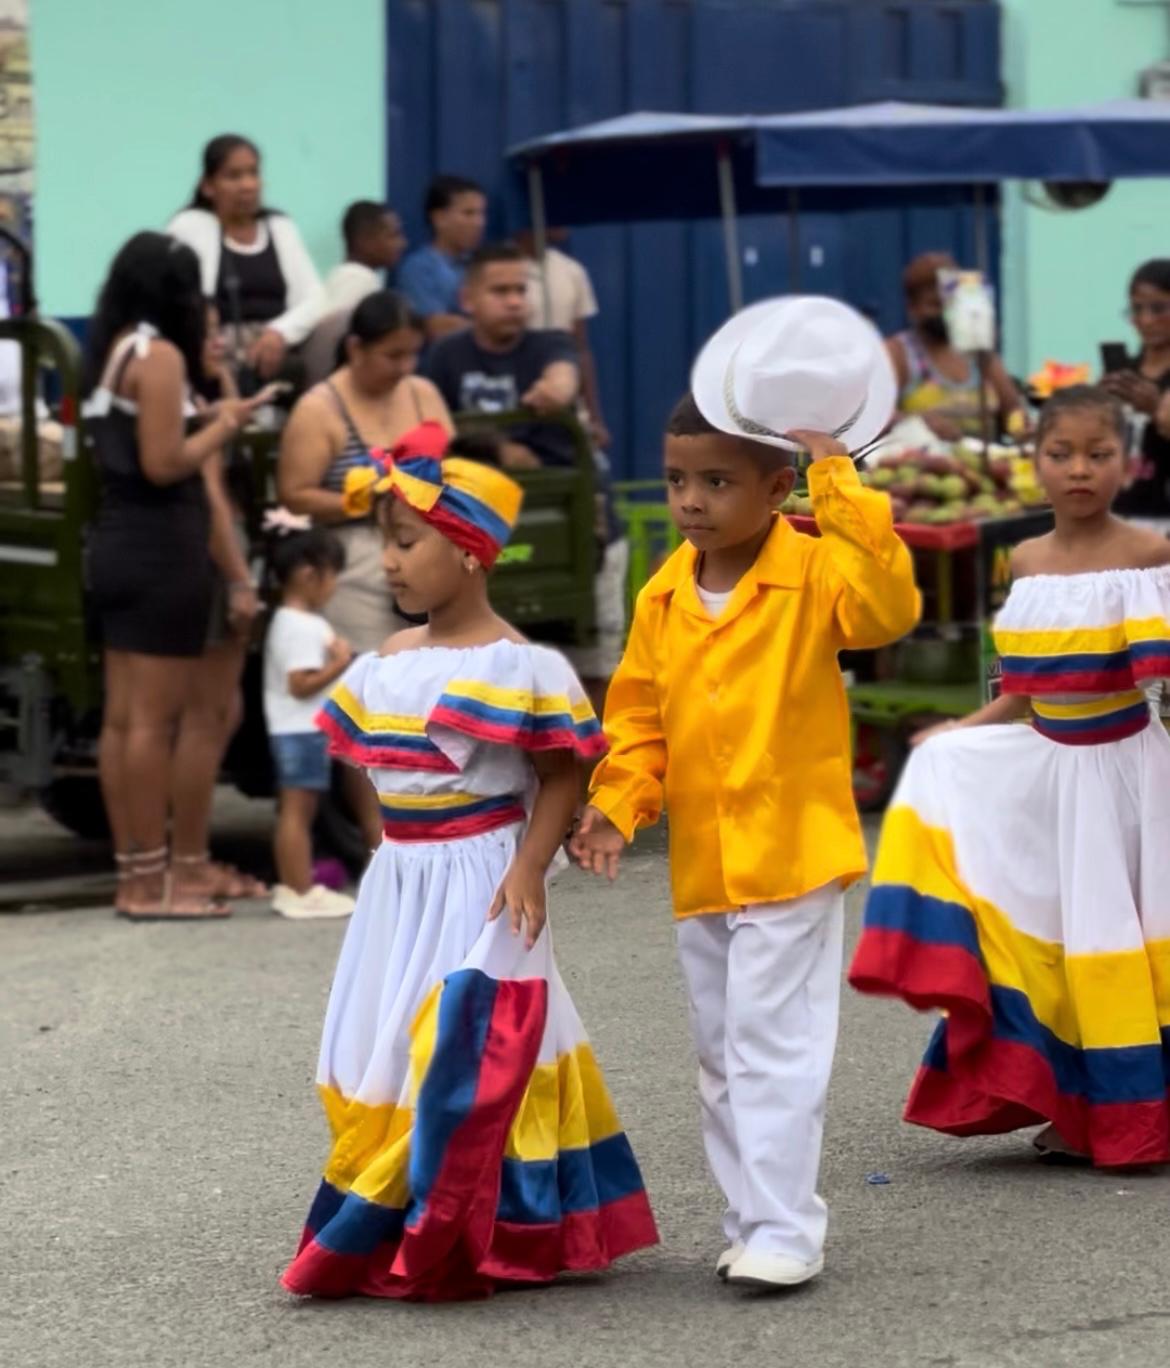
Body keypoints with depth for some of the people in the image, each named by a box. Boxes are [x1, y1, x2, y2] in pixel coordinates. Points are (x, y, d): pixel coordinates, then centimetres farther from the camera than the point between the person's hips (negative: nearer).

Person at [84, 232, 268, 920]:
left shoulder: (113, 352, 12)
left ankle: (134, 872, 14)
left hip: (117, 543, 9)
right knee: (154, 719, -6)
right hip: (161, 548, -9)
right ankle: (151, 881, -4)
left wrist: (205, 421, 12)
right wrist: (226, 423, -7)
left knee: (122, 717, 10)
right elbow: (163, 464, -18)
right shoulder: (160, 355, -14)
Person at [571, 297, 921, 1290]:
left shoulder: (813, 571, -9)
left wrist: (840, 485, -28)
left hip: (791, 853, -7)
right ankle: (756, 1219, 24)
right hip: (701, 863, 7)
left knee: (776, 1047, -8)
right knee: (722, 1056, 13)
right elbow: (639, 716, 11)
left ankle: (783, 1231, -2)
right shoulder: (664, 595, 7)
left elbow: (889, 607, -29)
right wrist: (619, 804, -4)